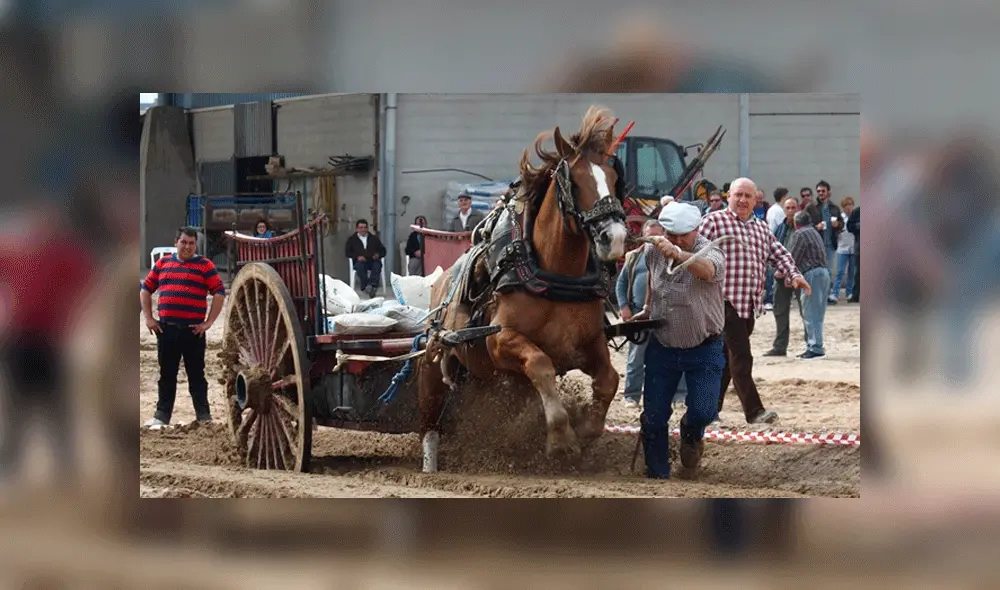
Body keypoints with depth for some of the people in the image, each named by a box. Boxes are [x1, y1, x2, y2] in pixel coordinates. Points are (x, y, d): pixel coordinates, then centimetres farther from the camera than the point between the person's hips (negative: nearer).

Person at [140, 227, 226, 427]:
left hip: (193, 330, -3)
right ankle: (162, 415, 14)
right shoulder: (162, 264, 12)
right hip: (166, 328, 3)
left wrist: (208, 323, -9)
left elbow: (219, 294, -4)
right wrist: (148, 318, 8)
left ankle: (203, 416, 8)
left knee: (196, 374, 3)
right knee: (167, 375, 9)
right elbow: (145, 290, 18)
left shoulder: (204, 265, 1)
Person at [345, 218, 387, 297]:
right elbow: (348, 252, 8)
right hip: (359, 261, -1)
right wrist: (357, 257, -12)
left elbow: (382, 250, 20)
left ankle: (373, 285, -49)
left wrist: (378, 255, -4)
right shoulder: (352, 239, 21)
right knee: (360, 266, -38)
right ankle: (365, 286, -46)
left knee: (377, 264, -35)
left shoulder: (374, 238, 26)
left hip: (373, 261, 1)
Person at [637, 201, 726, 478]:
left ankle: (691, 433, 25)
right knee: (653, 416, 2)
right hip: (662, 347, 3)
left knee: (703, 411, -13)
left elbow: (706, 269, -48)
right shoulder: (654, 252, -6)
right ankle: (657, 474, 19)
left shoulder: (711, 253, -21)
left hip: (704, 349, -3)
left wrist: (677, 254, -66)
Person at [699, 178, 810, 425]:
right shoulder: (714, 221, -1)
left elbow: (779, 254, 21)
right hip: (726, 300, -7)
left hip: (751, 303, 7)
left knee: (728, 356, 13)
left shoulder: (761, 228, 20)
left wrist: (793, 274, 2)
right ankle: (753, 411, -13)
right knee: (741, 356, -12)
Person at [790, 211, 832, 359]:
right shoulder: (814, 232, 20)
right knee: (817, 314, 13)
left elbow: (794, 258, -8)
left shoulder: (801, 234, -7)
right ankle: (814, 346, 16)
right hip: (824, 271, 9)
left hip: (812, 274, -9)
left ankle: (816, 348, -8)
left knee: (811, 314, -6)